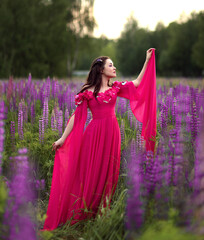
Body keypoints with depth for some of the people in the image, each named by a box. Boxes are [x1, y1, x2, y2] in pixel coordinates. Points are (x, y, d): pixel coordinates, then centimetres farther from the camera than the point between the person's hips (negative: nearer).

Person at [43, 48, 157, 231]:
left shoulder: (115, 88, 11)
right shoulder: (88, 92, -3)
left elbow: (137, 83, 20)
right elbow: (76, 115, -3)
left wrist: (147, 60, 19)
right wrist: (63, 138, -6)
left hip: (112, 133, 5)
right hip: (95, 132, -5)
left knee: (108, 171, 7)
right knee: (91, 172, -1)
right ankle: (83, 213, 11)